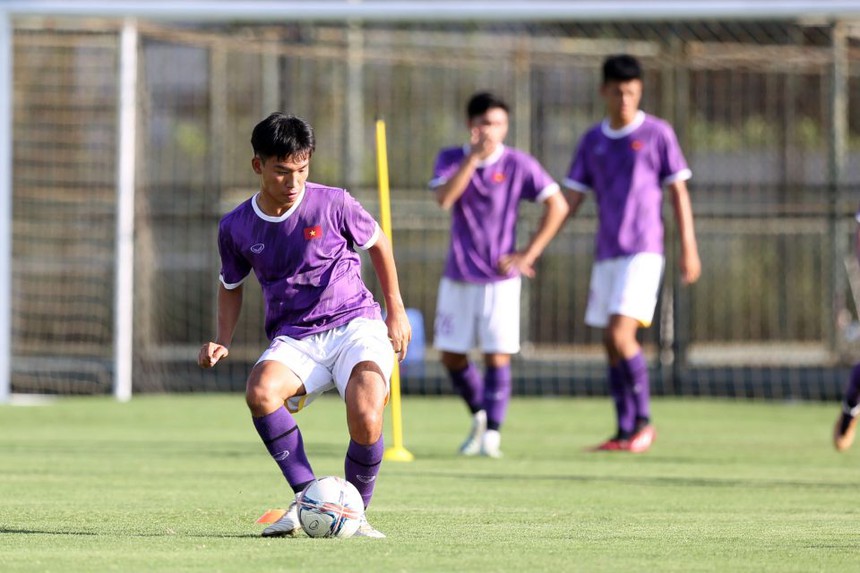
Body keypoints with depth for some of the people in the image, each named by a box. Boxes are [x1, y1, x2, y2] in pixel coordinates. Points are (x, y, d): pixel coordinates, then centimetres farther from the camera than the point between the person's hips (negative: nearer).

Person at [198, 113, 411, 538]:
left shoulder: (333, 204, -6)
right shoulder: (236, 227, 1)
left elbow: (377, 243, 13)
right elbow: (231, 285, 21)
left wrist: (396, 311, 11)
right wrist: (223, 342, 6)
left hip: (354, 326, -2)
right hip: (294, 339, 2)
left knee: (366, 419, -29)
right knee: (260, 391, -34)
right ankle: (306, 496, -22)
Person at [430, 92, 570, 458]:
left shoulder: (518, 164, -5)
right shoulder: (451, 159, 1)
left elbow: (557, 206, -6)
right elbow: (444, 198, -18)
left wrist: (528, 254, -10)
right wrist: (474, 156, -24)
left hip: (499, 277, -3)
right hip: (457, 276, 3)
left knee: (498, 356, -8)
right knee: (450, 355, 7)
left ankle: (492, 433, -4)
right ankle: (478, 414, 29)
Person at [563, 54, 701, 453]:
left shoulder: (657, 133, -2)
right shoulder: (593, 141, 11)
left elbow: (678, 192, 1)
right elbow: (571, 199, 11)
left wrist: (689, 248, -4)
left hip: (642, 251, -6)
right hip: (606, 252, 6)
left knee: (621, 334, -17)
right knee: (611, 343, 5)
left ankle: (643, 421, -5)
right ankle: (625, 431, 11)